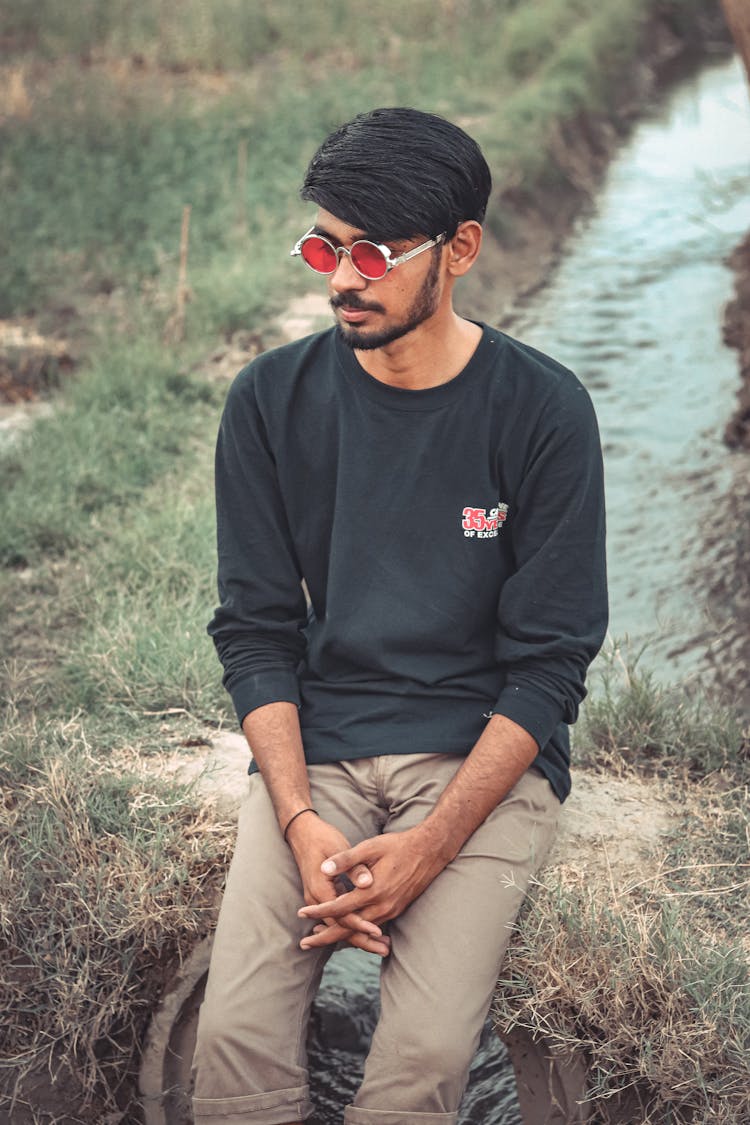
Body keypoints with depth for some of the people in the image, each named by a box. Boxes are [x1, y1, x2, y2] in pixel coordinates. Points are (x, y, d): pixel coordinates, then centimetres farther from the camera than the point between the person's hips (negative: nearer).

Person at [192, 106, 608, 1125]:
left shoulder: (544, 410, -6)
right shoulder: (272, 400, 1)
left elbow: (549, 661, -6)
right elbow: (256, 630, 2)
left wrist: (430, 846, -16)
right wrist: (299, 819, -13)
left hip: (487, 755, -1)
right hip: (315, 748, 2)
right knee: (234, 1037, -19)